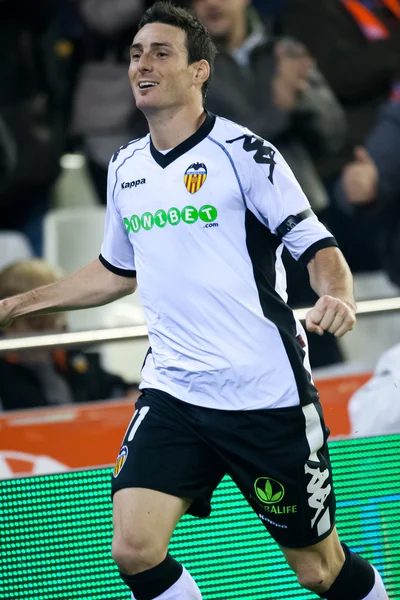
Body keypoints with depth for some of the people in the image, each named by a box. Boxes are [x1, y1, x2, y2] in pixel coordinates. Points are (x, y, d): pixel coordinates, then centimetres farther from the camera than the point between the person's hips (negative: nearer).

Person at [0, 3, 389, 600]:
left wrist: (337, 297, -29)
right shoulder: (126, 168, 10)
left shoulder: (243, 153, -8)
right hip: (172, 395, 5)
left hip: (266, 397, -5)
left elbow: (317, 246, -8)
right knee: (134, 549, -13)